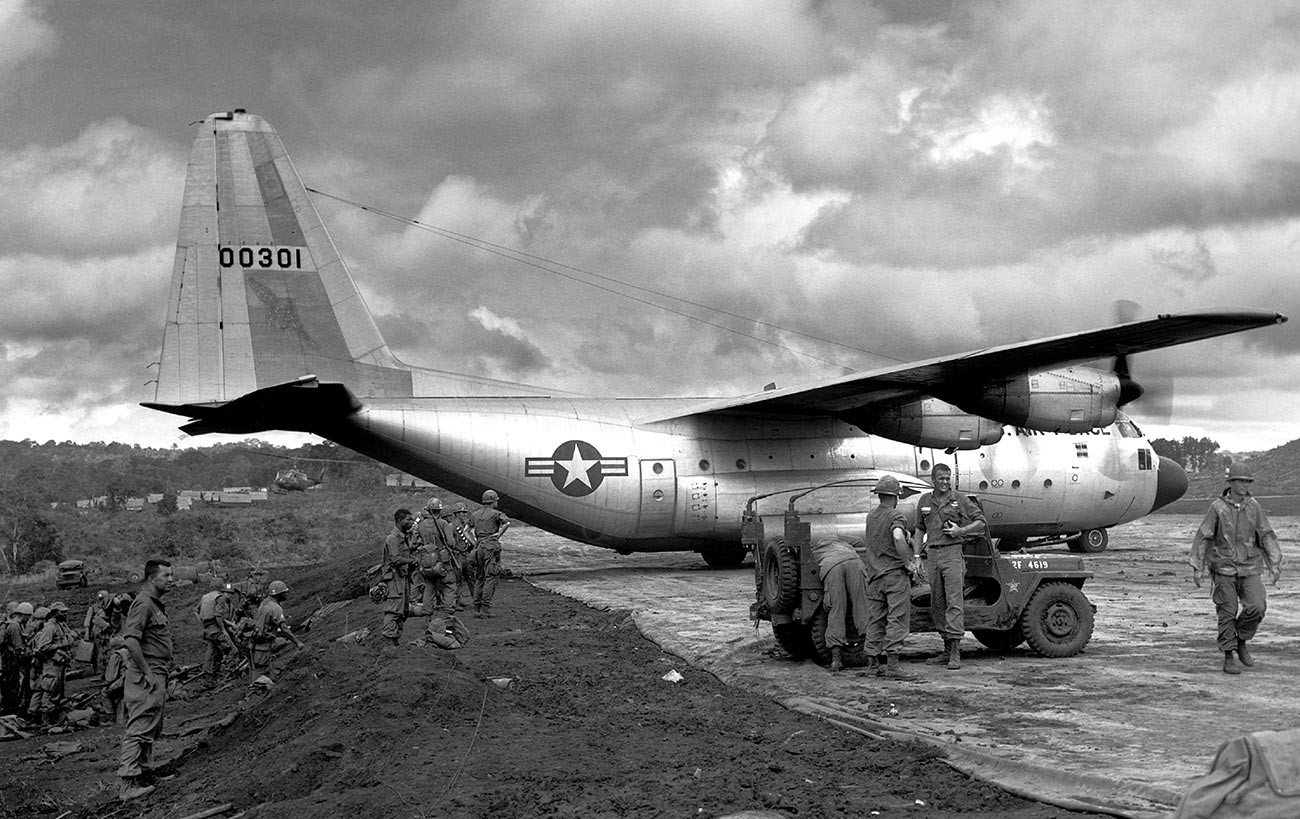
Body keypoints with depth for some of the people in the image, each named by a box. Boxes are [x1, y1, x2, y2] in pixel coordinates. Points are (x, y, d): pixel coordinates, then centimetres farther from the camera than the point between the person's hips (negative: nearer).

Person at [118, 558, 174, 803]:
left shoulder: (156, 603, 16)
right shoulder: (143, 603, -16)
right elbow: (131, 640, -25)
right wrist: (147, 673, -22)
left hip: (157, 675, 10)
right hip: (146, 676, -10)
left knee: (152, 727, 18)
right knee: (140, 728, -10)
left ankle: (140, 769, 28)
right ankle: (129, 783, -10)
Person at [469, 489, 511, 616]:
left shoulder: (475, 514, 16)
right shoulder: (496, 514, -2)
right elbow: (507, 523, -21)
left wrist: (474, 541, 16)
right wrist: (499, 534, -10)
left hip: (479, 547, 6)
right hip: (491, 546, -6)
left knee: (479, 578, 13)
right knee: (490, 578, -5)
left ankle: (477, 608, 11)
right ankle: (485, 609, -11)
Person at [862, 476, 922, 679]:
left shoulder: (870, 517, 13)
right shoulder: (895, 516, -10)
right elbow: (898, 538, -30)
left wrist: (914, 555, 21)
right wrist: (908, 562, -19)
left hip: (874, 575, 7)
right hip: (895, 573, -7)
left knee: (875, 620, 11)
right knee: (897, 619, -7)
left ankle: (873, 661, 15)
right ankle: (892, 663, -14)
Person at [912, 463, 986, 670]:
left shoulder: (959, 499, 2)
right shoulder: (925, 501, 14)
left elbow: (981, 522, 4)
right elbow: (920, 530, 21)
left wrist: (960, 531, -10)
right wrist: (916, 556, 12)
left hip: (952, 553, -5)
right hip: (932, 554, 5)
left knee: (954, 601, -13)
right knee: (937, 604, 7)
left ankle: (956, 652, -18)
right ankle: (947, 649, 16)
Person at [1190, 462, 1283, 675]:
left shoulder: (1253, 506, 2)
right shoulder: (1218, 507, -6)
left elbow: (1267, 536, 5)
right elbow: (1203, 537, -3)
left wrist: (1275, 565, -3)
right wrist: (1197, 568, -6)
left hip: (1249, 569, 2)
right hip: (1224, 569, -2)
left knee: (1256, 607, -11)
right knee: (1227, 613, -1)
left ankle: (1241, 642, 14)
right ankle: (1228, 657, 9)